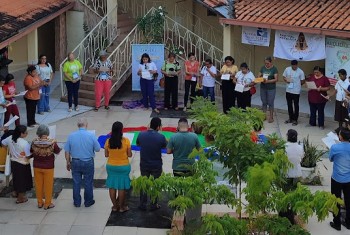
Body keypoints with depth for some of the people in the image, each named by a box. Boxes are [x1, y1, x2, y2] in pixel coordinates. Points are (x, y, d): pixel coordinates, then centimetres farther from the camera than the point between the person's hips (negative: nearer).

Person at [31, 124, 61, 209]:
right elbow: (57, 151, -4)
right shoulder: (52, 142, -21)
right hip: (48, 167, -2)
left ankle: (40, 202, 29)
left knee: (39, 185, 17)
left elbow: (31, 151, 3)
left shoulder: (34, 142, -15)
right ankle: (47, 204, 20)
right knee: (48, 185, 11)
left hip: (37, 167, 3)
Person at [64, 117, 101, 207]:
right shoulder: (91, 136, -14)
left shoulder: (71, 136, -8)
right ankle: (88, 201, 22)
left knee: (76, 183, 13)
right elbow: (98, 149, -5)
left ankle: (77, 202, 22)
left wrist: (68, 163, 9)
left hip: (75, 162, 2)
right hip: (88, 163, -2)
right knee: (88, 183, 12)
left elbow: (67, 151, -3)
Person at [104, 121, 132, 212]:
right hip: (123, 167, -2)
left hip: (111, 166, 2)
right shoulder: (126, 141, -15)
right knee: (122, 187, 8)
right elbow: (129, 154, -9)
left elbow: (106, 155, -1)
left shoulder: (108, 141, -9)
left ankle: (115, 206, 22)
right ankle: (122, 207, 18)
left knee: (112, 186, 13)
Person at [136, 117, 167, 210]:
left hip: (144, 165, 2)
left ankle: (142, 205, 23)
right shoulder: (161, 137, -20)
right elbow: (164, 146, -1)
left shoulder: (141, 135, -12)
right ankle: (154, 205, 21)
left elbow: (137, 144, 9)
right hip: (156, 166, -2)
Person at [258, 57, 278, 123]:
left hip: (271, 89, -4)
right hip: (263, 88, 4)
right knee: (264, 102, 10)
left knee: (270, 103, 2)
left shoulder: (274, 69, -8)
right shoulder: (263, 68, 5)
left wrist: (268, 81, -24)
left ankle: (271, 117, 11)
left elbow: (276, 79, -12)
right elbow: (259, 76, 6)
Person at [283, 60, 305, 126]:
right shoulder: (287, 69, -4)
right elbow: (284, 77, 8)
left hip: (296, 91, -4)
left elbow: (303, 81, -4)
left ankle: (295, 120, 16)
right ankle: (291, 118, 30)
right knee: (289, 105, 15)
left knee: (296, 106, 7)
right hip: (288, 90, 4)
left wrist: (297, 85, -8)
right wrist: (286, 80, -12)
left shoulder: (300, 72, -13)